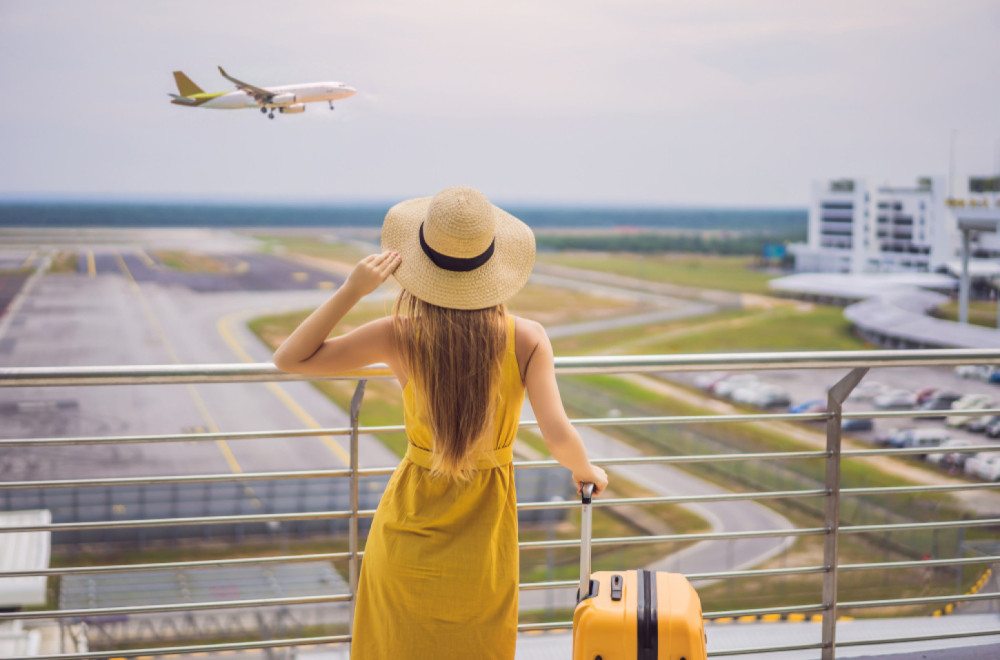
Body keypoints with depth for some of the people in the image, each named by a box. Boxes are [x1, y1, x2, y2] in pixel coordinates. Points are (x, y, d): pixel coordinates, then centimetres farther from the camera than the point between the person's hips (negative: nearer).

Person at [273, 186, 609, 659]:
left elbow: (289, 359, -12)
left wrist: (352, 290, -17)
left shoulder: (401, 338, -18)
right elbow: (558, 436, -23)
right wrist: (587, 471, -1)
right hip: (484, 535, 1)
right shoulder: (527, 340, -18)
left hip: (410, 530, 0)